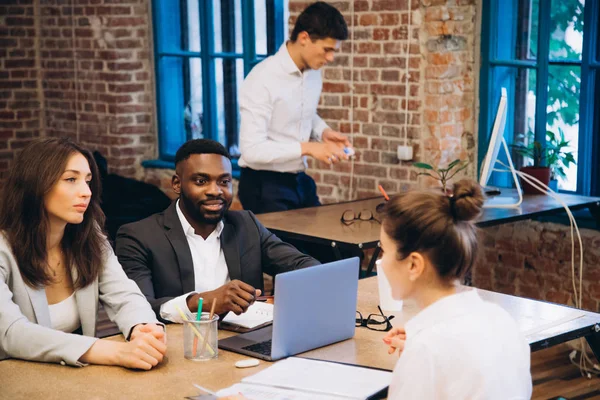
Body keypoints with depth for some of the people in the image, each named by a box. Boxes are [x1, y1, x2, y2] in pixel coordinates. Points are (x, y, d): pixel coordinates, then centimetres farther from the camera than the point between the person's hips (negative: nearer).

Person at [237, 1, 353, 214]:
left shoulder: (313, 74, 2)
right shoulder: (262, 79, -20)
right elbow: (252, 149, -24)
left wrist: (323, 132, 1)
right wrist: (307, 148, -26)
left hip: (300, 180, 7)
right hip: (265, 186, -7)